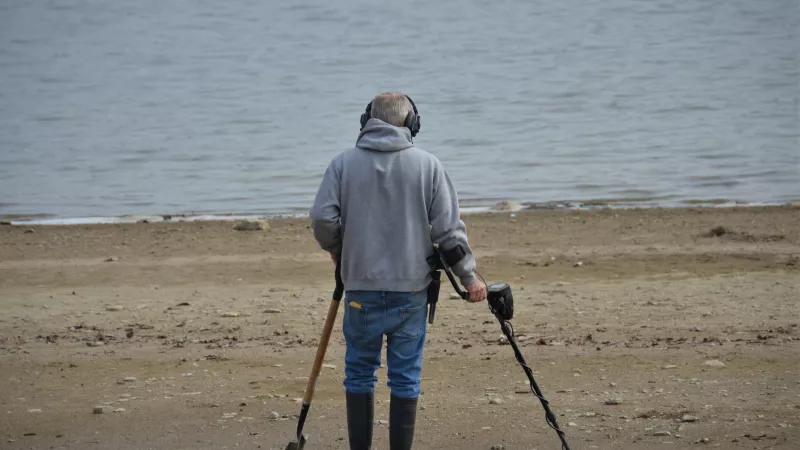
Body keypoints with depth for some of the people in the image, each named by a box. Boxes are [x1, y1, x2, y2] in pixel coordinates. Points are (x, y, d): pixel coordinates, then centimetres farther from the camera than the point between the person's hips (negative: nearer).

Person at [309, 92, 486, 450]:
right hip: (411, 289, 0)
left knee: (359, 373, 11)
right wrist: (469, 277, 8)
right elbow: (449, 229, -2)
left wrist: (336, 250, 15)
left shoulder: (343, 163, -1)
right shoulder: (427, 165, -2)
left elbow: (322, 218, -7)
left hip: (361, 287, 0)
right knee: (406, 377, 5)